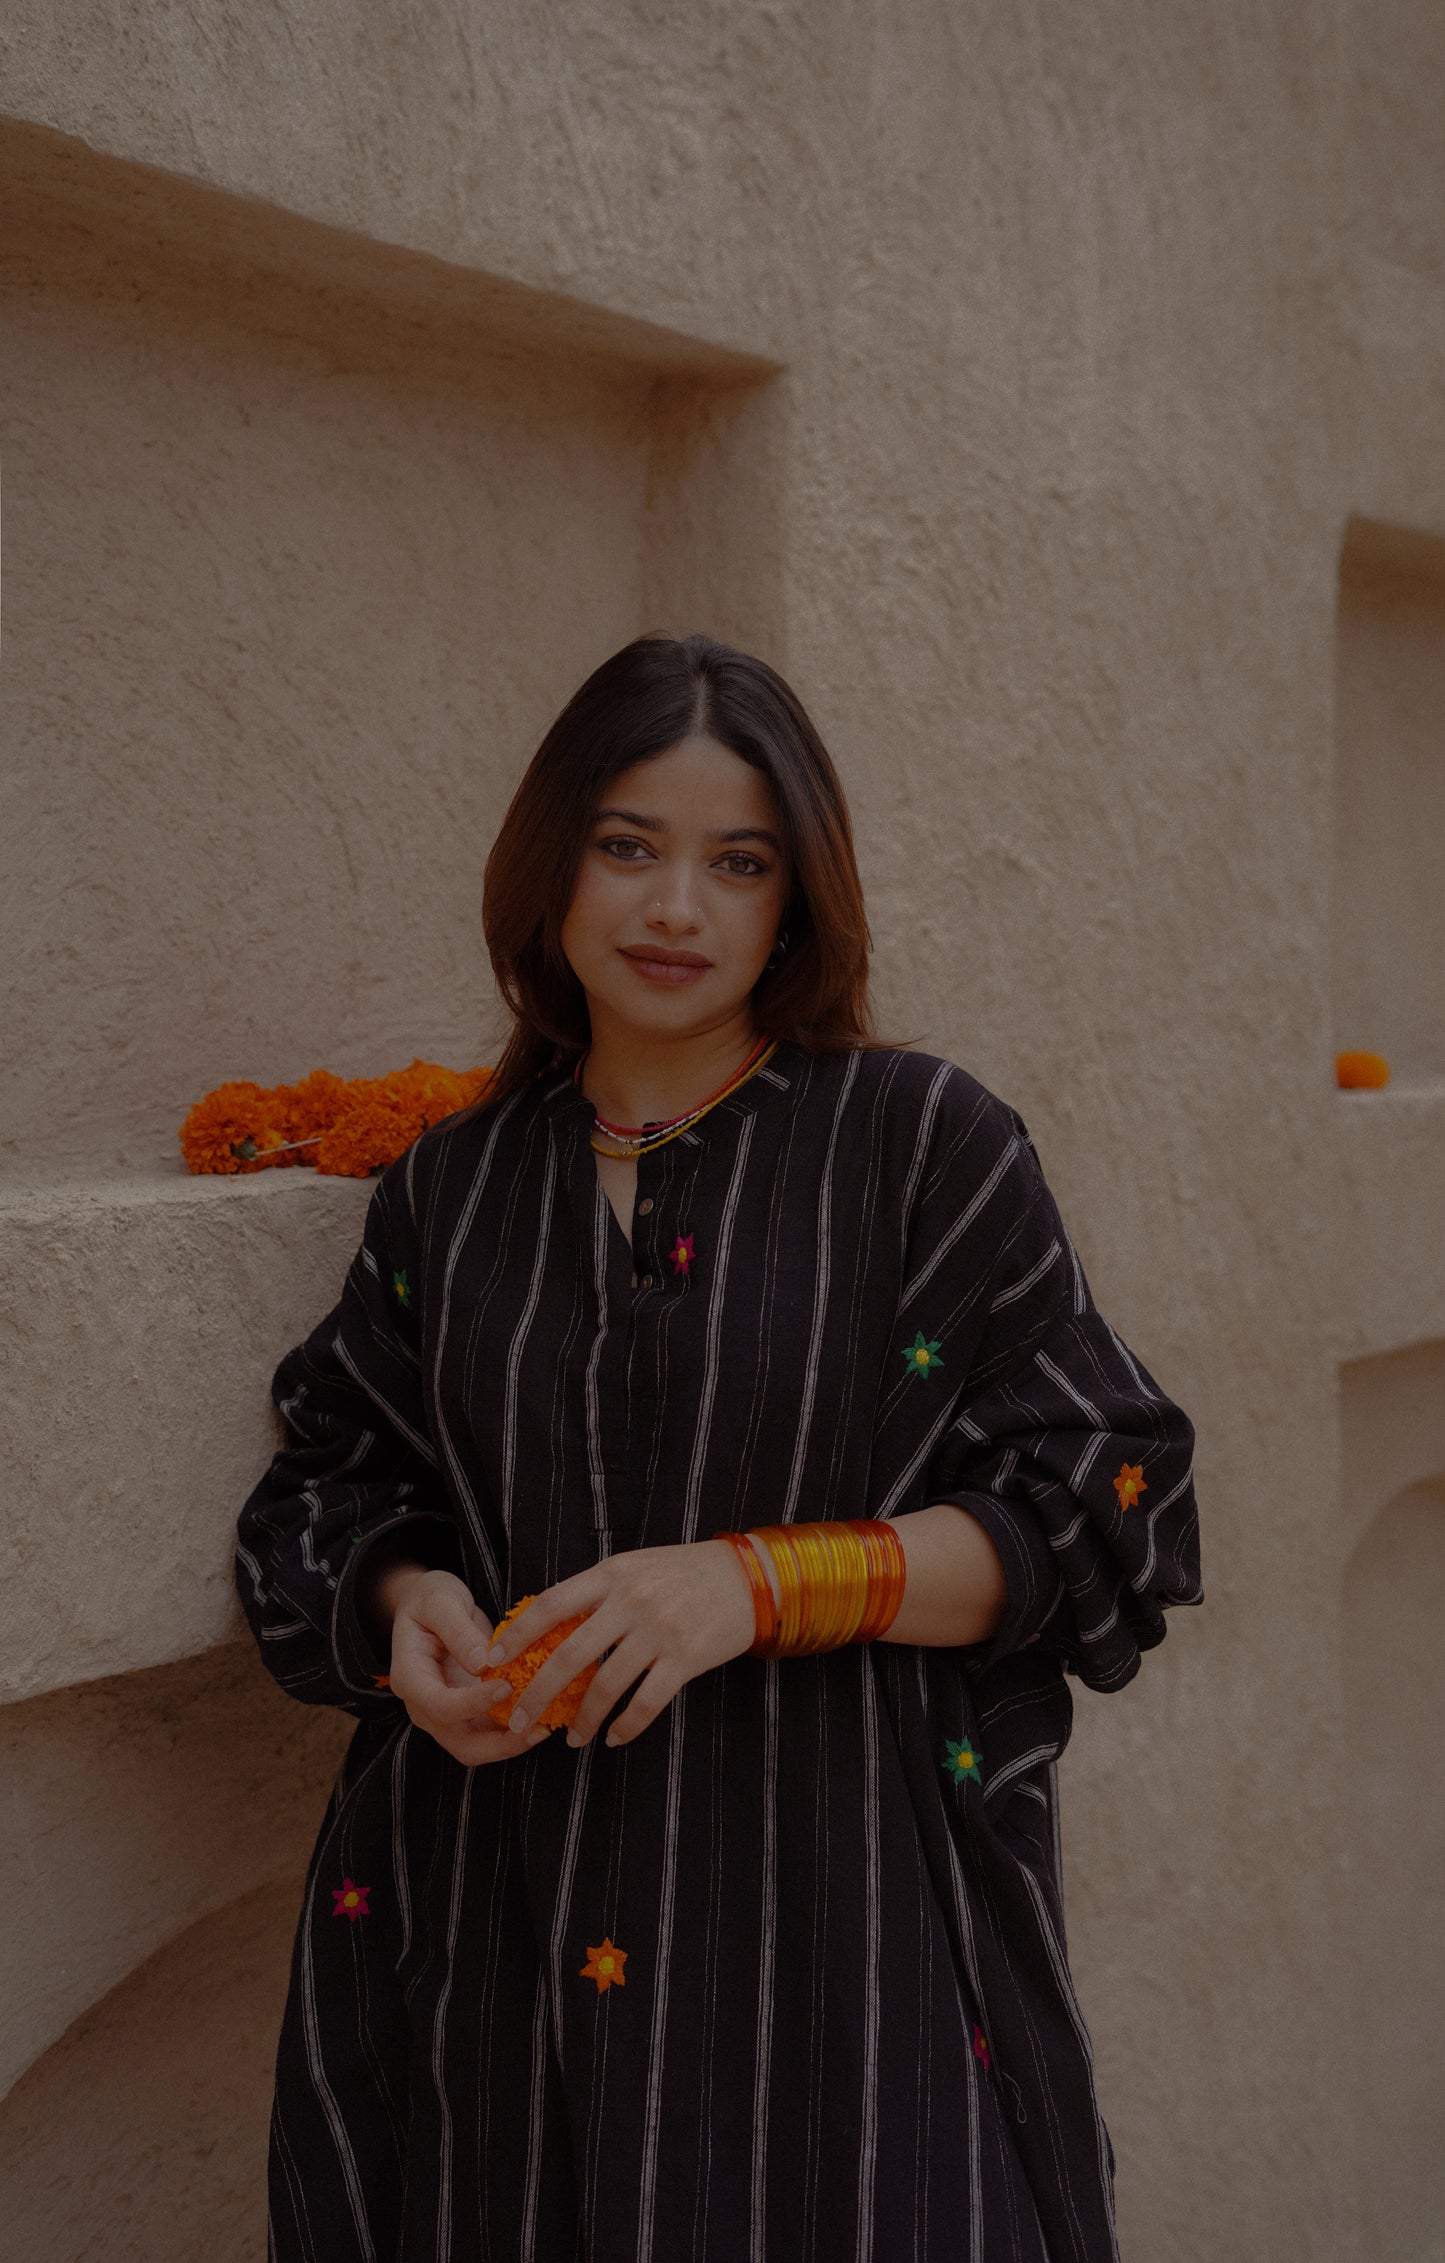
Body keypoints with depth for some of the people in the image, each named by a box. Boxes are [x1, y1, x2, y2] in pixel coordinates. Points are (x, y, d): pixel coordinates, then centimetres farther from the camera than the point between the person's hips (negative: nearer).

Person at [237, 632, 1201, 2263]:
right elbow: (334, 1487, 16)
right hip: (495, 1931, 3)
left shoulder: (925, 1145, -3)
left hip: (832, 1928, -3)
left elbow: (1095, 1508, -7)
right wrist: (408, 1602, -7)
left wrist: (761, 1582, -18)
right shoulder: (450, 1189, 8)